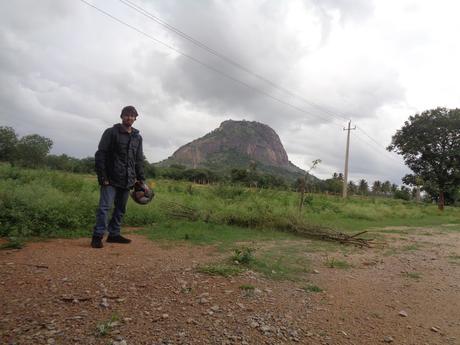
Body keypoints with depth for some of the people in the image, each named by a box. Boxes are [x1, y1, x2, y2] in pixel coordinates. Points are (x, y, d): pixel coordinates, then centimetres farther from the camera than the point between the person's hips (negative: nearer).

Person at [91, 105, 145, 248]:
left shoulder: (137, 137, 14)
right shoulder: (111, 132, -2)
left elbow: (139, 160, 17)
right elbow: (100, 155, -7)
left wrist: (141, 178, 9)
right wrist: (102, 176, -14)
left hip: (127, 180, 5)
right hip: (111, 179, -5)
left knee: (121, 209, 11)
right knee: (105, 207, -8)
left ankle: (114, 234, 22)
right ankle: (97, 236, 0)